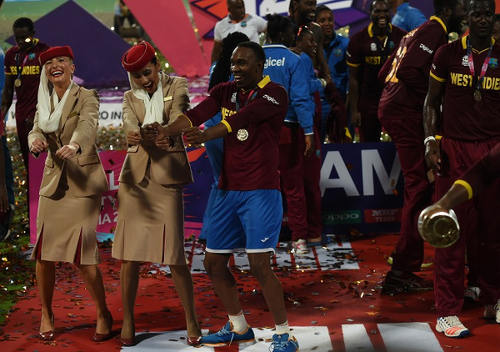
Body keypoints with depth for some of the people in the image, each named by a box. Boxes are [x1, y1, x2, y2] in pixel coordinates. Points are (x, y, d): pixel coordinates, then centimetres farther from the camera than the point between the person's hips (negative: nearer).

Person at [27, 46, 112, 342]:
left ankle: (104, 315, 7)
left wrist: (74, 144, -46)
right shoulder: (44, 102, 13)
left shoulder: (87, 97, -4)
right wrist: (35, 141, -27)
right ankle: (46, 315, 18)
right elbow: (37, 129, -2)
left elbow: (88, 124, -24)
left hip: (84, 182, -5)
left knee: (83, 254, -10)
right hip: (53, 181, 5)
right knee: (44, 253, 1)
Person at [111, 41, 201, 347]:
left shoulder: (176, 87, 5)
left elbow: (178, 115, -14)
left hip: (167, 176, -3)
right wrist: (136, 135, -35)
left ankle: (192, 322, 9)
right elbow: (130, 125, -9)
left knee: (174, 255, -5)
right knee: (130, 255, 0)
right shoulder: (131, 98, 11)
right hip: (135, 176, 3)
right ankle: (128, 322, 11)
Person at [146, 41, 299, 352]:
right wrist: (166, 131, -25)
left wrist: (206, 136, -41)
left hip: (261, 192, -7)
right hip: (229, 191, 7)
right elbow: (198, 113, -7)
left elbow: (241, 119, -26)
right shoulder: (225, 91, 10)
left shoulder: (274, 94, -9)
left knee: (259, 264, -15)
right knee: (214, 262, 10)